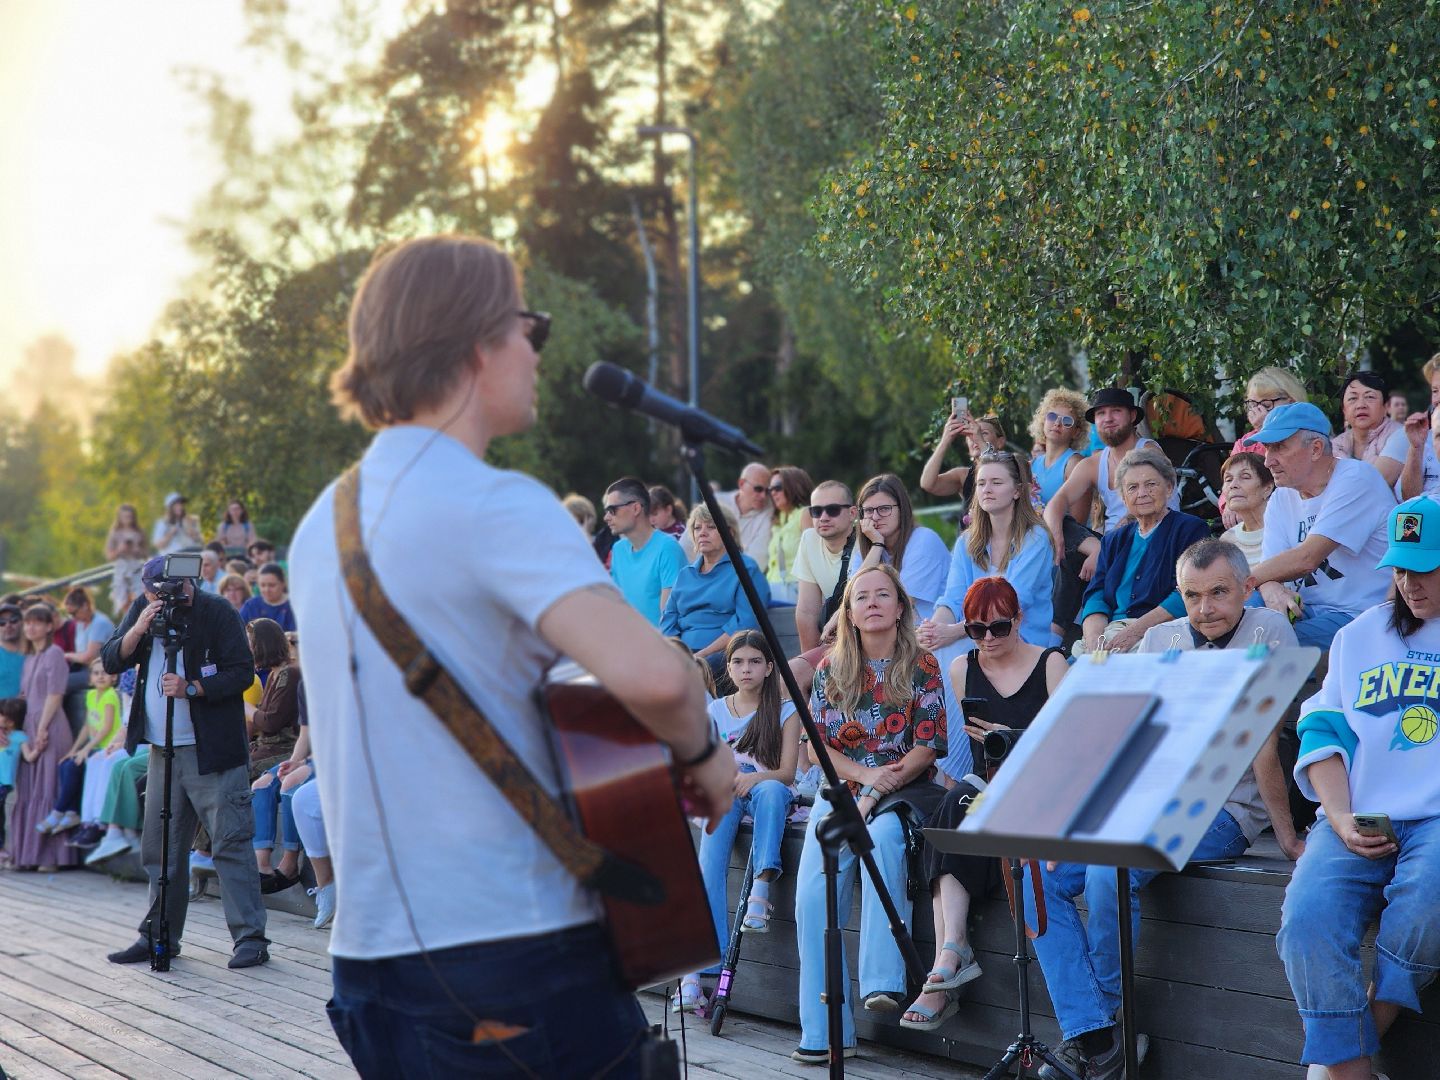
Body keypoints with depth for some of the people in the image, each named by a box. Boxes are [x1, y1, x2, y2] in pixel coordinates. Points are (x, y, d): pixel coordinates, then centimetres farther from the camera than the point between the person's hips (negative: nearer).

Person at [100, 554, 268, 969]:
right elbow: (111, 661, 1)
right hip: (163, 749, 6)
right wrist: (138, 629, -16)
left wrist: (191, 689, -23)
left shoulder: (217, 613, -9)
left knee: (230, 841, -9)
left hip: (213, 750, -6)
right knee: (160, 847, 10)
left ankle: (250, 937, -8)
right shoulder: (141, 610, 7)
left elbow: (242, 672, -12)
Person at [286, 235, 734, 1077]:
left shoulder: (322, 525, 12)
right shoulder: (496, 505, -15)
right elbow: (649, 673, -29)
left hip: (369, 950, 8)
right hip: (518, 949, -8)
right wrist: (701, 754, -10)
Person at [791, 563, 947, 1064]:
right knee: (812, 894, -20)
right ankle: (824, 1031, -19)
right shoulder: (830, 670, 10)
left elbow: (927, 747, -3)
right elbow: (818, 744, 8)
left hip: (902, 794, -2)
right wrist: (867, 774, -10)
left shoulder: (922, 667, 3)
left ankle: (882, 982, -40)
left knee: (882, 835, -37)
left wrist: (875, 794, -15)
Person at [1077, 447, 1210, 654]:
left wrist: (1135, 631, -18)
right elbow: (1096, 596, 13)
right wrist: (1094, 637, -11)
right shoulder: (1114, 540, 25)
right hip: (1111, 630, 5)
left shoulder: (1191, 529, 6)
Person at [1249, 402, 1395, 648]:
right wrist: (1271, 589, -23)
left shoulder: (1356, 479, -12)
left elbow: (1306, 559, -20)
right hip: (1302, 610, 7)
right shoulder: (1281, 499, 12)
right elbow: (1269, 569, 2)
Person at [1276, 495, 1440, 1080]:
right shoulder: (1360, 636, 21)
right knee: (1307, 920, -25)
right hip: (1360, 820, 3)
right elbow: (1324, 732, 15)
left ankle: (1363, 1033, -17)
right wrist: (1341, 819, -3)